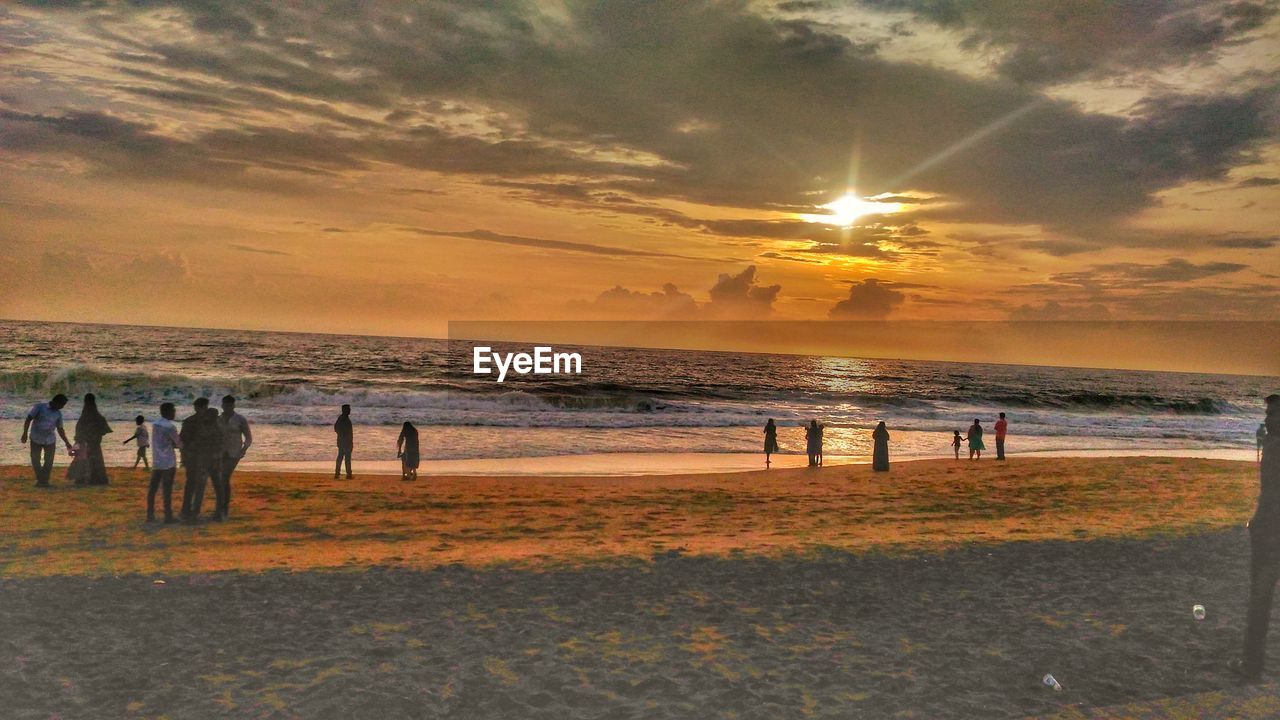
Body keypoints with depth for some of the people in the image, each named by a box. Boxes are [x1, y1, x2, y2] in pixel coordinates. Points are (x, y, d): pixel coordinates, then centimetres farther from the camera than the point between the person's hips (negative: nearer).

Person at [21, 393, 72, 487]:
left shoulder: (58, 414, 6)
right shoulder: (39, 407, -6)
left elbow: (60, 429, 12)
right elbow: (28, 420, -7)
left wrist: (67, 443, 11)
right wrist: (25, 433, -16)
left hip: (50, 441, 3)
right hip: (36, 439, -3)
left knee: (49, 462, 0)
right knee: (35, 460, 2)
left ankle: (44, 480, 11)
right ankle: (39, 479, 16)